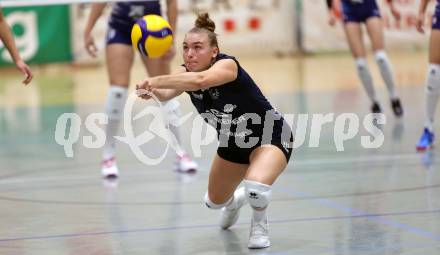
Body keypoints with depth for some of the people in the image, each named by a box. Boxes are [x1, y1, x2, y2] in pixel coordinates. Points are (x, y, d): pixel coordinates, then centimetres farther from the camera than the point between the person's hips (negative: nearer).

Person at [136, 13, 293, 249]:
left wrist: (155, 81, -61)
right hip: (234, 141, 7)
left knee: (256, 188, -35)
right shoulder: (187, 72, -13)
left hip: (271, 137, -7)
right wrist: (153, 90, -57)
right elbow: (166, 94, -35)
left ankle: (259, 225, -1)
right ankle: (234, 200, 58)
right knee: (214, 201, 21)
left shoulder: (227, 64, -31)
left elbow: (200, 80, -55)